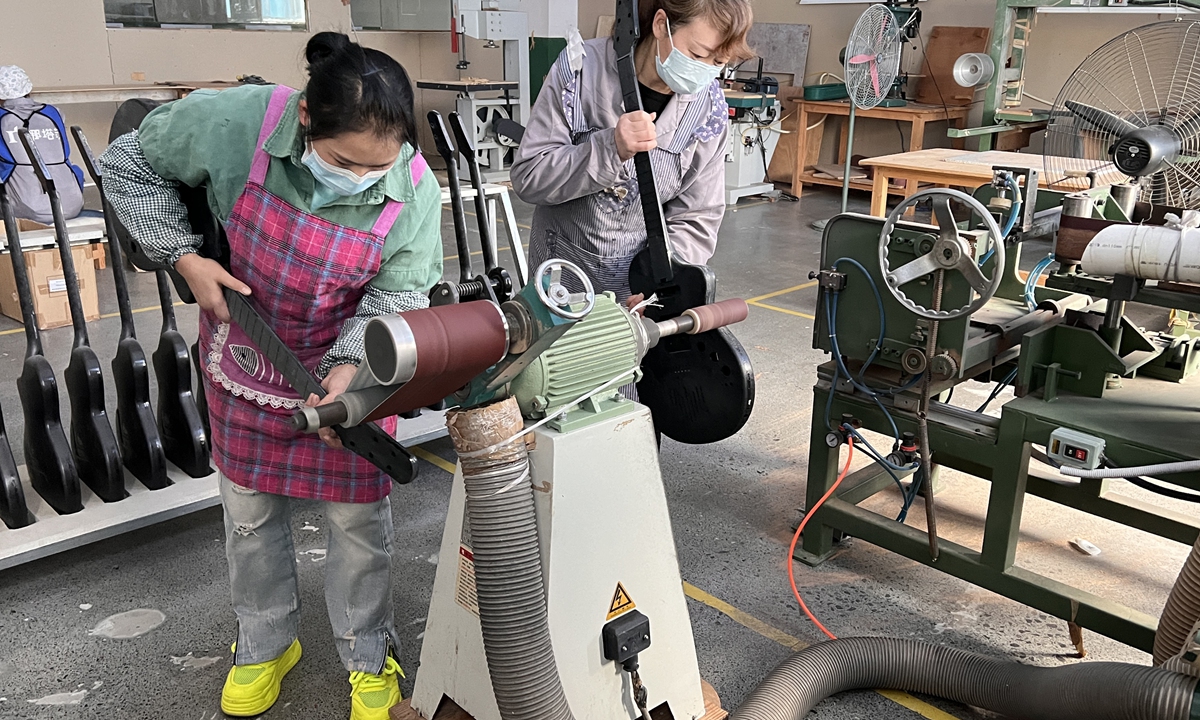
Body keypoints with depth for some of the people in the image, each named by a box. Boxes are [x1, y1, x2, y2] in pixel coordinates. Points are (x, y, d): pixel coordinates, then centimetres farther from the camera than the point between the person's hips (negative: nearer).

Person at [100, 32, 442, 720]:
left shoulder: (415, 188, -23)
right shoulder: (234, 122, -25)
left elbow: (397, 296, -17)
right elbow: (128, 164, -8)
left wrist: (351, 366, -34)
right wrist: (184, 255, -17)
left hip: (348, 364, -1)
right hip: (246, 353, 1)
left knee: (359, 515, 8)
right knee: (250, 509, 17)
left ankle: (370, 655, 33)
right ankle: (266, 644, 42)